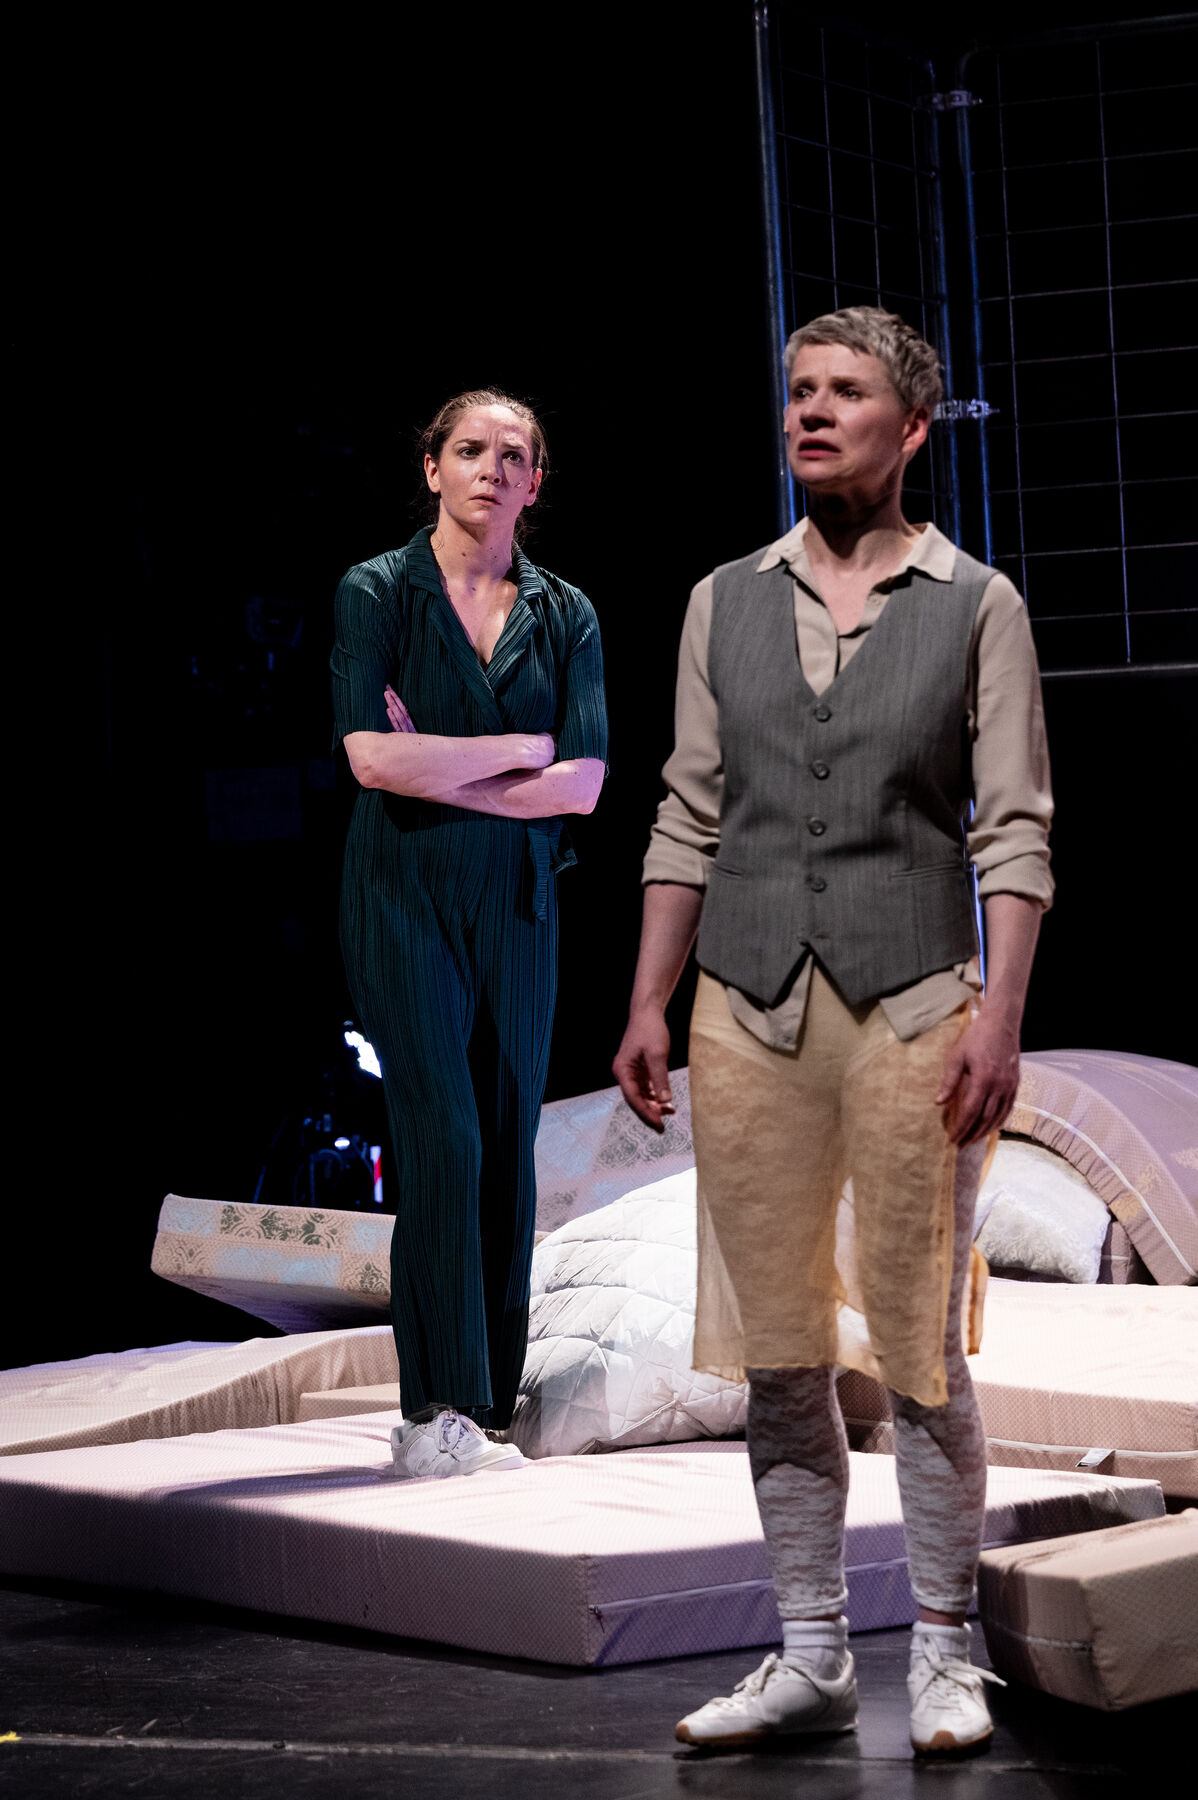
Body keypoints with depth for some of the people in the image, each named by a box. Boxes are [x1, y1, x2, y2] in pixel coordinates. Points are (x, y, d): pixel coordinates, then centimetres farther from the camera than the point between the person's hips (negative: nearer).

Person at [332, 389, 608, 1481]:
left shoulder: (565, 616, 9)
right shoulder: (376, 594, 0)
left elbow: (583, 784, -2)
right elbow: (372, 756, -14)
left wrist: (439, 771, -9)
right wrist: (522, 749, -8)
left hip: (518, 901, 4)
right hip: (404, 897, -4)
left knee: (508, 1153, 3)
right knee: (444, 1141, -14)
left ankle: (484, 1412, 9)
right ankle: (438, 1414, -13)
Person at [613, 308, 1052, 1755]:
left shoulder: (976, 606, 2)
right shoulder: (726, 603, 11)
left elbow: (1015, 829, -3)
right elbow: (689, 817, 12)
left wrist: (997, 1017, -12)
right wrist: (648, 1006, 7)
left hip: (911, 1006, -3)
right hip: (749, 1009, 3)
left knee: (918, 1349, 0)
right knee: (776, 1358, 6)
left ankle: (942, 1655, 12)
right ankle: (809, 1660, 16)